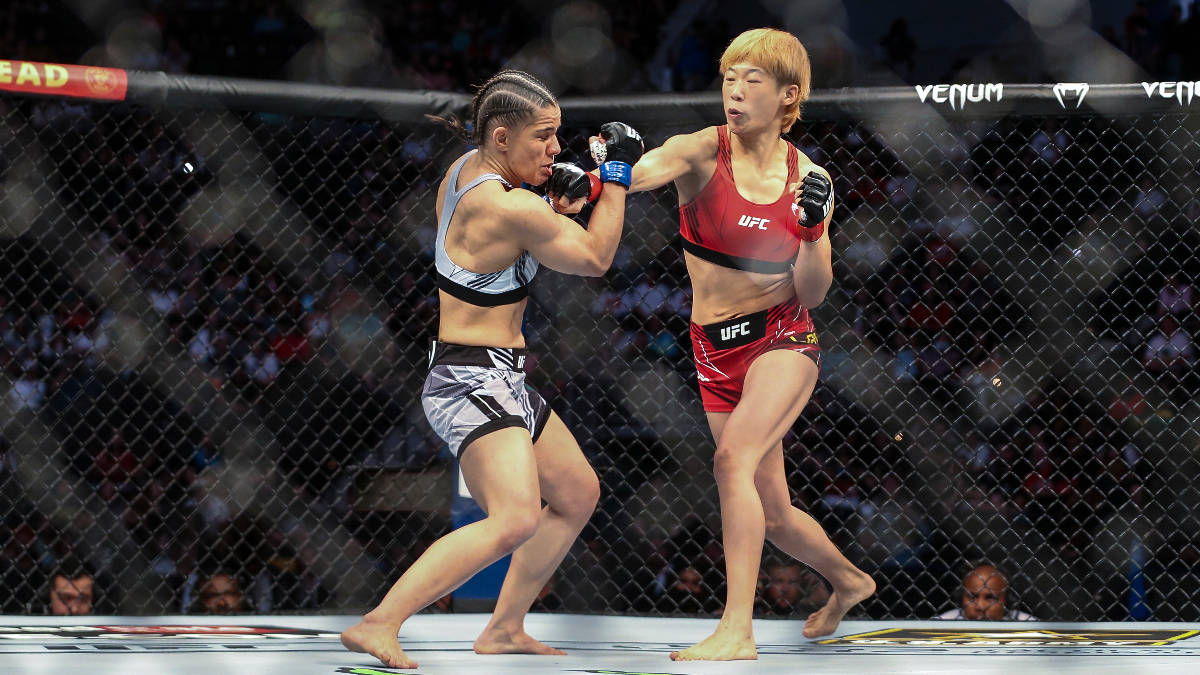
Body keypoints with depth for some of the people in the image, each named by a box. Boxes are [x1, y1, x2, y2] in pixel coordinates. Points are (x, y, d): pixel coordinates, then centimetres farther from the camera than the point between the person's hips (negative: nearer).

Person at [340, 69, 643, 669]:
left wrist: (557, 203, 5)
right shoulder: (510, 208, -23)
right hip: (472, 379, -11)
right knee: (516, 518, -27)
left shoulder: (467, 169, 5)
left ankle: (504, 630, 27)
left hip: (501, 381, 11)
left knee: (578, 494, 22)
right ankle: (377, 626, -29)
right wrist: (616, 171, -1)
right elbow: (596, 259, -8)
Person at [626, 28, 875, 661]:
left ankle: (737, 631, -28)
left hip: (783, 338, -2)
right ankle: (847, 579, 42)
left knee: (733, 458, -27)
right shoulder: (702, 153, -6)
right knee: (771, 512, 11)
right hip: (715, 348, 2)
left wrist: (812, 228, -17)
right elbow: (647, 170, -30)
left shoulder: (807, 179, -2)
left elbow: (811, 293, -1)